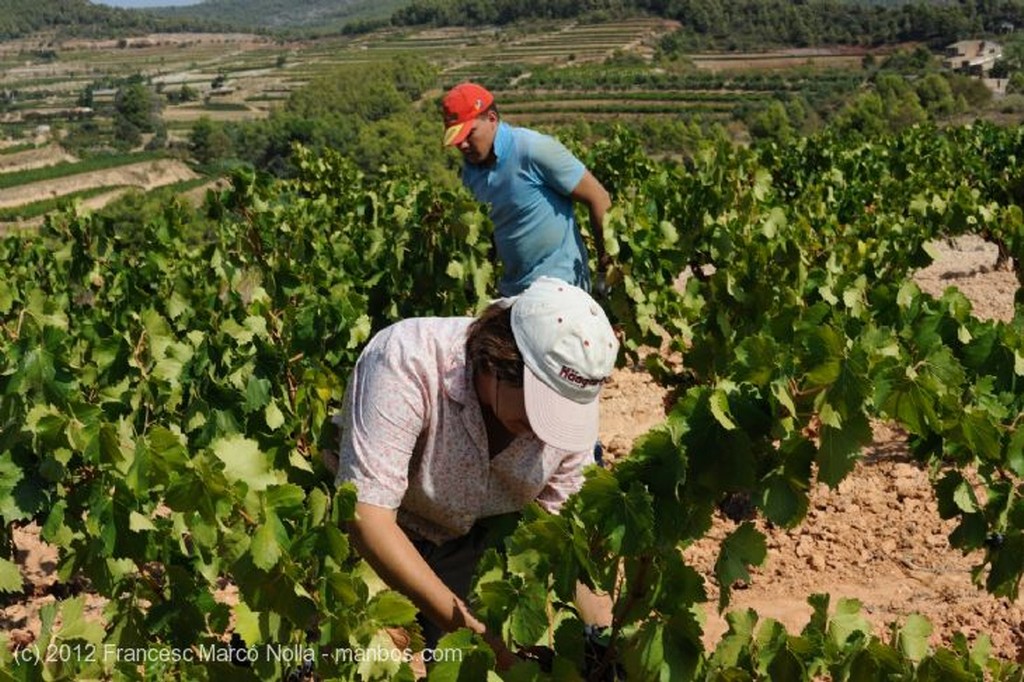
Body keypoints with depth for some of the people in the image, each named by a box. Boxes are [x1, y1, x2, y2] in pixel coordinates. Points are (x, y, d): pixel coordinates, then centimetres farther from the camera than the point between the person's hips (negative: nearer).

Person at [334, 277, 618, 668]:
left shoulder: (572, 405, -22)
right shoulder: (408, 362, -37)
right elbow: (367, 516, -38)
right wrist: (472, 629, -40)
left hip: (470, 542, 3)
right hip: (371, 535, -3)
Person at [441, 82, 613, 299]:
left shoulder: (534, 150, -17)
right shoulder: (471, 169, 3)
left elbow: (598, 198, -12)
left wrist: (606, 261, -8)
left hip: (559, 286, -7)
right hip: (511, 289, 7)